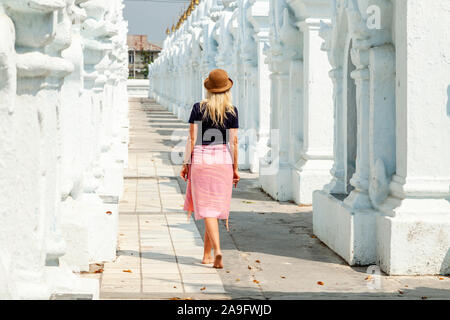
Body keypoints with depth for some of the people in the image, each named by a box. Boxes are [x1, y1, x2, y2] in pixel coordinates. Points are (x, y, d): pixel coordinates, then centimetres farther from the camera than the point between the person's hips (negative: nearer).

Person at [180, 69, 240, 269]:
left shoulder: (198, 108, -3)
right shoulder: (231, 111, -2)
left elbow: (192, 139, -3)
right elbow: (233, 142, -2)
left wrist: (186, 164, 4)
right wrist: (235, 169, 5)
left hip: (200, 160, -1)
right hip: (223, 162, 1)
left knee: (208, 209, -3)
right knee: (217, 206, 11)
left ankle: (217, 249, -22)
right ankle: (207, 255, 18)